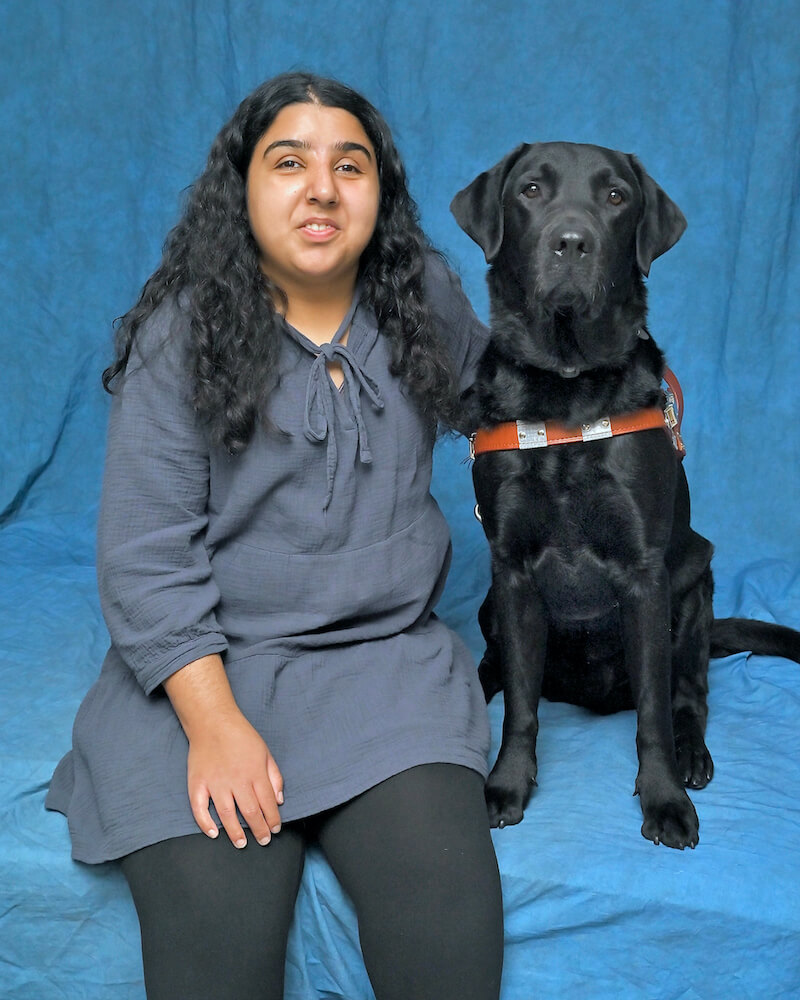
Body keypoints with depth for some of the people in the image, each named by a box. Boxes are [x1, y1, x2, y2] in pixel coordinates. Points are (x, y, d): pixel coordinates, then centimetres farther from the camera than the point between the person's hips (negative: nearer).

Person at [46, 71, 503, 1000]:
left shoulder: (424, 304, 7)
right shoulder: (180, 333, -4)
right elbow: (143, 554, -8)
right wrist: (213, 723, -18)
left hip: (388, 654, 3)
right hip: (205, 664, -2)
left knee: (444, 897, -23)